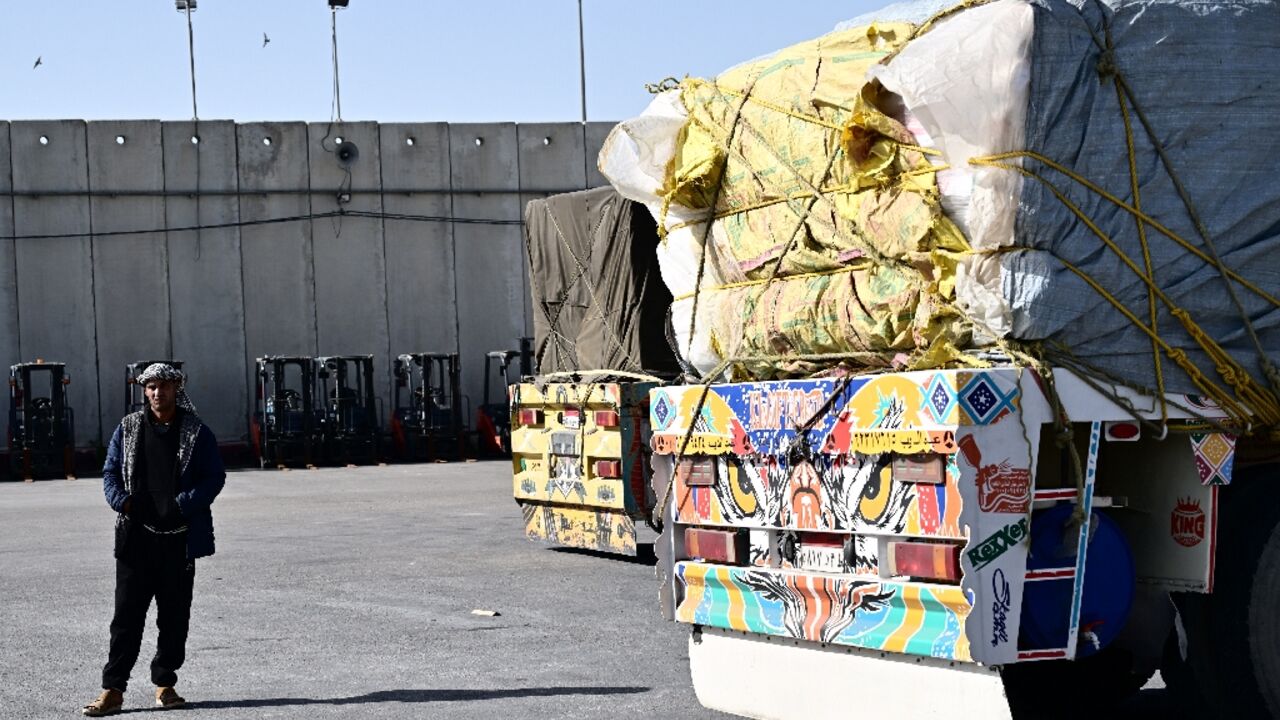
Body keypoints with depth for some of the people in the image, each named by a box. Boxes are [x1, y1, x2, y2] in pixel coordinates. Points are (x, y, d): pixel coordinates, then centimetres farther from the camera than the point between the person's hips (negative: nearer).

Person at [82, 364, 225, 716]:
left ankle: (165, 683, 19)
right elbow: (110, 472, 11)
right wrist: (121, 500, -9)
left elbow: (215, 476, 0)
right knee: (127, 614, -1)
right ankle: (113, 689, 2)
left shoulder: (196, 432, 3)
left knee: (174, 615, 6)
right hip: (136, 535, 1)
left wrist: (184, 505, -14)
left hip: (179, 538, -1)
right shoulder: (128, 428, 9)